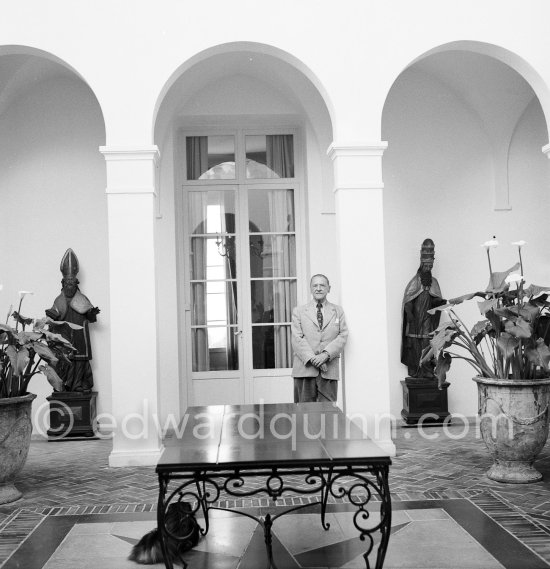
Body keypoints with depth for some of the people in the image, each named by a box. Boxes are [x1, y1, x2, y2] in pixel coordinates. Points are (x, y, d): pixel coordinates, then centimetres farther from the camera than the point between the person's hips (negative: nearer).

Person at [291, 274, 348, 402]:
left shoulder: (338, 311, 16)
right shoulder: (299, 311, 12)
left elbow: (343, 336, 5)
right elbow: (297, 339, 2)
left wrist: (326, 354, -11)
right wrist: (312, 359, -12)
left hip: (329, 370, 1)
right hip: (305, 369, -1)